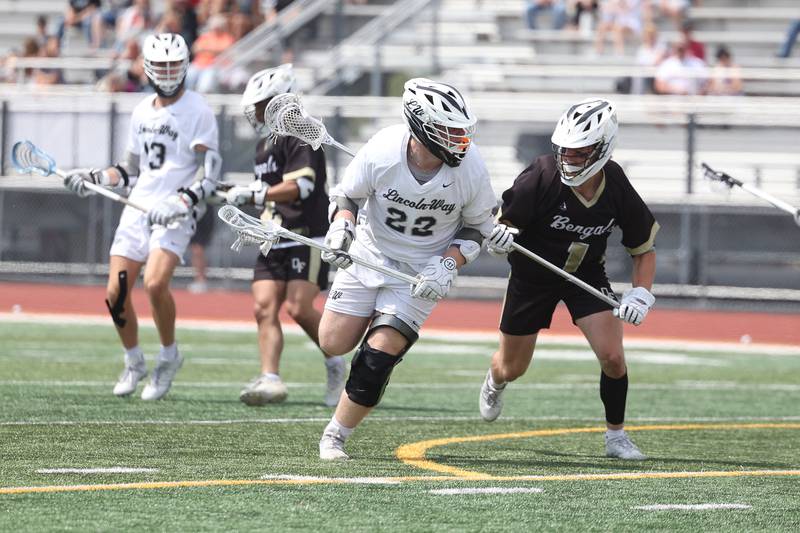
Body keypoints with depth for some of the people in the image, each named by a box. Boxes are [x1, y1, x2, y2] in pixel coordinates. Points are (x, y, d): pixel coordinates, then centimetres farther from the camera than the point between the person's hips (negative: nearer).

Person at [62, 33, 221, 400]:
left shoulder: (197, 112, -6)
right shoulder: (142, 112, 13)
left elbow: (210, 175, -11)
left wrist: (181, 202, -25)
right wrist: (92, 179, 10)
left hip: (175, 215, -6)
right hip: (138, 209, 6)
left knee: (155, 283, -27)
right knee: (115, 294, -1)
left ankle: (169, 357, -4)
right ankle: (134, 363, 22)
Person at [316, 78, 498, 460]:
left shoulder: (470, 167, -20)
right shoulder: (381, 152, -23)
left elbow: (478, 227, -3)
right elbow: (346, 195, -4)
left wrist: (448, 264, -17)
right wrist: (341, 227, -23)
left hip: (423, 271, -1)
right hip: (370, 253, 1)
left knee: (379, 354, -12)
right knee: (334, 343, -1)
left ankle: (335, 436, 4)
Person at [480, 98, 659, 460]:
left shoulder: (618, 190, -19)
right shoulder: (541, 177, -29)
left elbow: (644, 249, -5)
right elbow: (503, 222, -20)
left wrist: (640, 294, -20)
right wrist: (499, 237, -44)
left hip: (586, 275, 1)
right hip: (532, 276, -1)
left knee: (612, 357, -17)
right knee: (512, 369, 13)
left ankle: (616, 436, 5)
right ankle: (495, 381, 53)